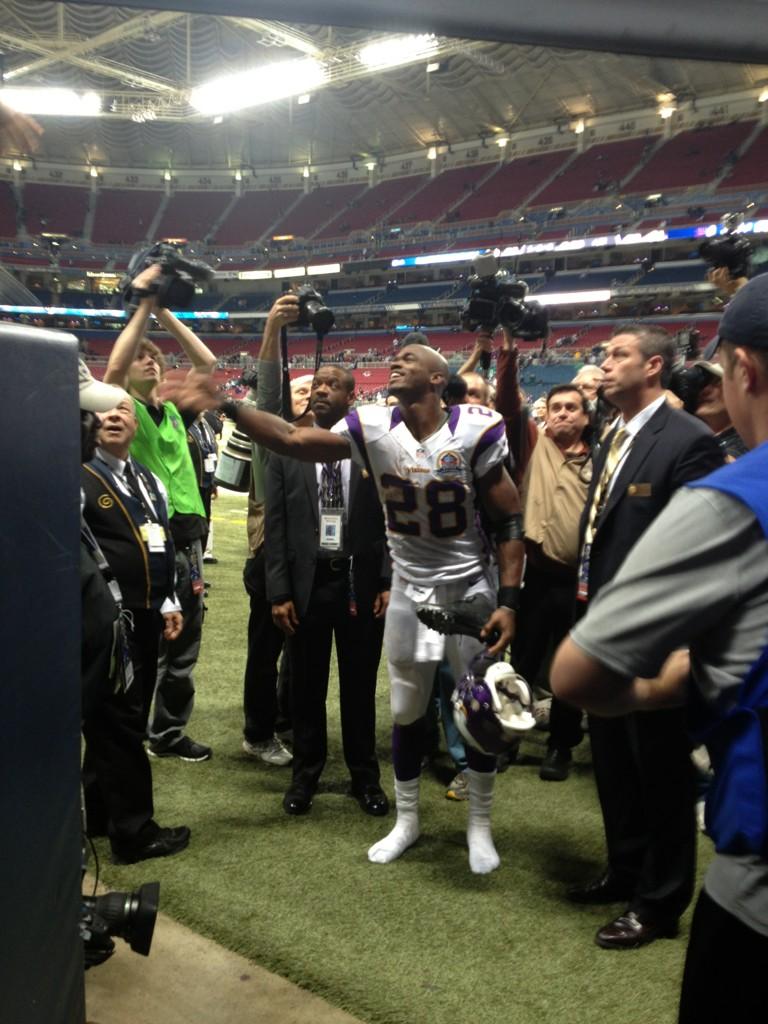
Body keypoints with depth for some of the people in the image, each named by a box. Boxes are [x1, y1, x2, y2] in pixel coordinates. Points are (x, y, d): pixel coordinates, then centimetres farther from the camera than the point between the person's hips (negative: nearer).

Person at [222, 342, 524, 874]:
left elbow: (510, 520, -13)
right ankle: (407, 820, 32)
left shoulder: (474, 430, -17)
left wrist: (509, 600, -17)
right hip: (410, 589, 3)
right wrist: (226, 406, -27)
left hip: (471, 586, -2)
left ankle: (480, 824, 29)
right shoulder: (374, 427, -10)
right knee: (407, 711, 13)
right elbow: (292, 440, -17)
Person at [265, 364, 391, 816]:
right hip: (306, 583, 1)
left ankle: (365, 777, 27)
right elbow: (276, 526, 0)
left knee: (360, 685, 11)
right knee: (306, 686, 12)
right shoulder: (286, 452, 2)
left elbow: (390, 520, 0)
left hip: (361, 583, -1)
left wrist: (389, 583, -6)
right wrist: (279, 592, -5)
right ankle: (305, 775, 29)